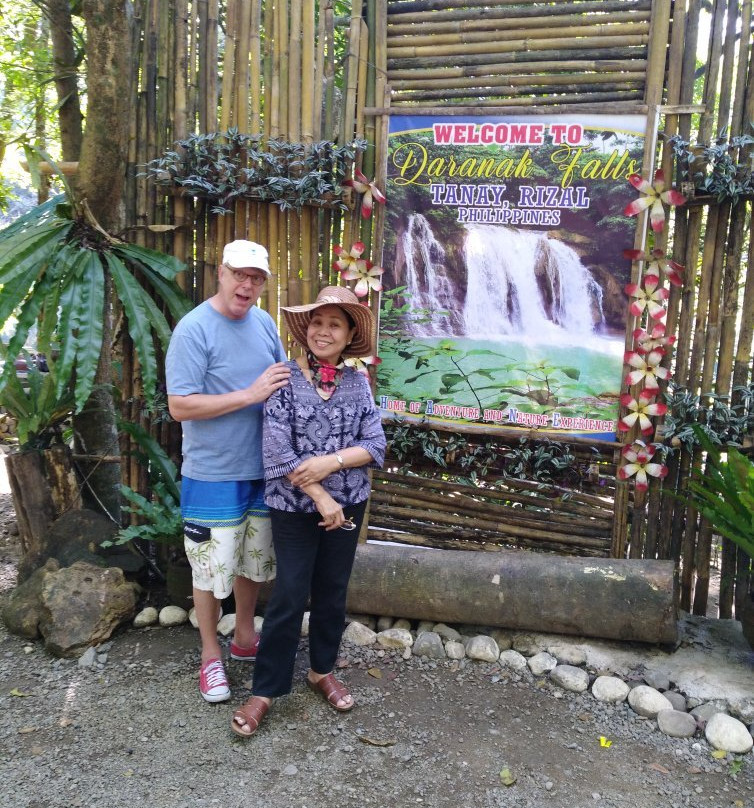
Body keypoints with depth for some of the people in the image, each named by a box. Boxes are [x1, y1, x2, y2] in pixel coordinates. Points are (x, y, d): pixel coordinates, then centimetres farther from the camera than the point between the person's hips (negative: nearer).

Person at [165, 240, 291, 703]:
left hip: (262, 469, 6)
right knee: (212, 568, 8)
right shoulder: (194, 329, -15)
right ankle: (211, 655, 30)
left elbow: (282, 383, 16)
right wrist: (251, 394, -24)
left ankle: (245, 637, 41)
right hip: (213, 474, -6)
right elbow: (180, 406, -20)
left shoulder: (265, 323, 4)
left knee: (254, 559, 20)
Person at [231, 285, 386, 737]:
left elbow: (376, 446, -3)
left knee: (333, 592, 15)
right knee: (289, 596, 1)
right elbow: (278, 451, -14)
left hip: (348, 502, 3)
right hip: (294, 505, -3)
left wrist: (331, 462, -18)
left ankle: (323, 670, 35)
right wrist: (321, 498, -16)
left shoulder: (358, 383, 2)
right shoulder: (286, 378, -7)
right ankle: (265, 690, 18)